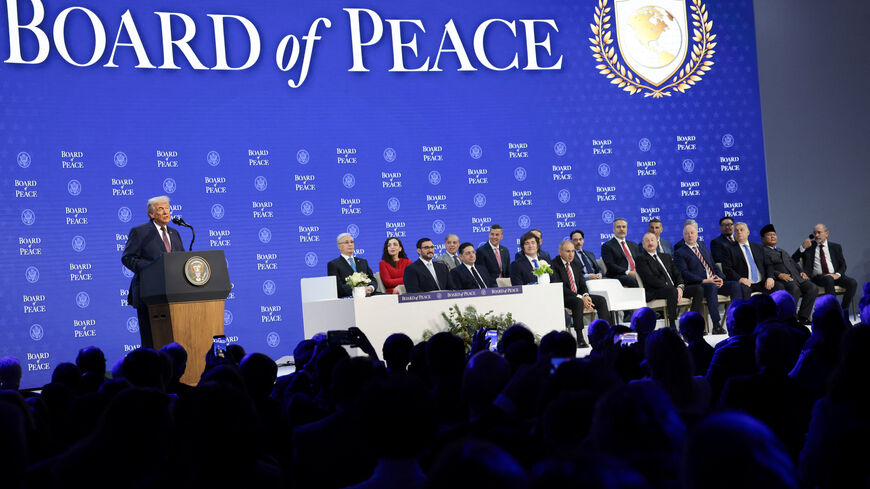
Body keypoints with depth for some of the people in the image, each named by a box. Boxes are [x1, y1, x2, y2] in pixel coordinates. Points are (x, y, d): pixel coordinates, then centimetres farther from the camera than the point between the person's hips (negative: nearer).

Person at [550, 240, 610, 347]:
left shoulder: (575, 264, 16)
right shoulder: (554, 265, -7)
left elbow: (582, 283, 14)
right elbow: (560, 287, -16)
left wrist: (586, 295, -10)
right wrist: (580, 298, -23)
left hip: (579, 295, 7)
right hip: (563, 298, -7)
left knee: (601, 300, -12)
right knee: (578, 302, -37)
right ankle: (579, 338, -35)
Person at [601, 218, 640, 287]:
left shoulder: (633, 245, 26)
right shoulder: (607, 246, 6)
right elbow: (610, 266, -6)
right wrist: (628, 272, -16)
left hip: (637, 275, 5)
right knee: (633, 280, -37)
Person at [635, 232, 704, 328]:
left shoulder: (666, 256, 26)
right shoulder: (641, 258, 4)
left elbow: (677, 274, 16)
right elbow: (651, 279, -9)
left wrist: (680, 287, -7)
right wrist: (671, 288, -18)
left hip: (674, 289, 7)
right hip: (654, 292, -7)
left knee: (698, 289, -12)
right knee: (672, 291, -38)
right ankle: (672, 326, -33)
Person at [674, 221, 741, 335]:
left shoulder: (703, 248, 25)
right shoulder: (679, 253, 5)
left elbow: (714, 266, 24)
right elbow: (684, 273, -8)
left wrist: (720, 278, 2)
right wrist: (704, 281, -18)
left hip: (714, 282, 6)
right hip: (697, 285, -6)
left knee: (735, 285, -19)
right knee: (711, 287, -38)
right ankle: (716, 326, -37)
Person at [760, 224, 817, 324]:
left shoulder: (783, 252, 35)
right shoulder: (763, 252, 7)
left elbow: (794, 263, 29)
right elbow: (767, 269, -6)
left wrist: (801, 272, 8)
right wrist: (779, 274, -21)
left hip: (797, 278, 7)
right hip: (781, 279, -7)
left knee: (813, 288, -18)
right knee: (795, 289, -36)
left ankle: (803, 316, -10)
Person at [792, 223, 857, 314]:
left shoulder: (835, 247, 18)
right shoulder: (809, 246, 14)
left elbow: (843, 265, 12)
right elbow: (793, 260, 7)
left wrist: (837, 274, -10)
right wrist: (803, 247, -8)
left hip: (834, 276, 3)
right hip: (817, 277, -3)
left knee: (853, 282, -25)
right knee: (829, 279, -37)